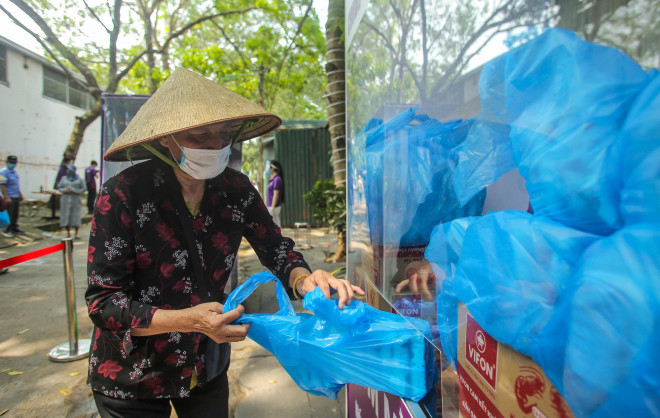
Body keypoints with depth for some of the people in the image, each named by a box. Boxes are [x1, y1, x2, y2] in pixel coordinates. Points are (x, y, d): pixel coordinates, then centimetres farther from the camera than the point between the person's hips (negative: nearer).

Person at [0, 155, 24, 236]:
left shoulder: (15, 172, 12)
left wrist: (20, 194, 23)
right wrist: (6, 197, -22)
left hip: (16, 197, 8)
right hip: (9, 198, -8)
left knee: (15, 214, 13)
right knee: (9, 215, -4)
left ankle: (14, 228, 23)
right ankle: (7, 230, 4)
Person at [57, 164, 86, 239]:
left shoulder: (79, 179, 2)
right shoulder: (64, 179, 8)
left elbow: (83, 189, -1)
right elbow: (59, 187, 10)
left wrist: (73, 190, -13)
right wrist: (65, 190, -10)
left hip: (75, 200, -2)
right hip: (66, 199, 2)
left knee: (76, 216, -5)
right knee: (66, 216, 0)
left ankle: (76, 233, 2)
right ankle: (68, 233, 10)